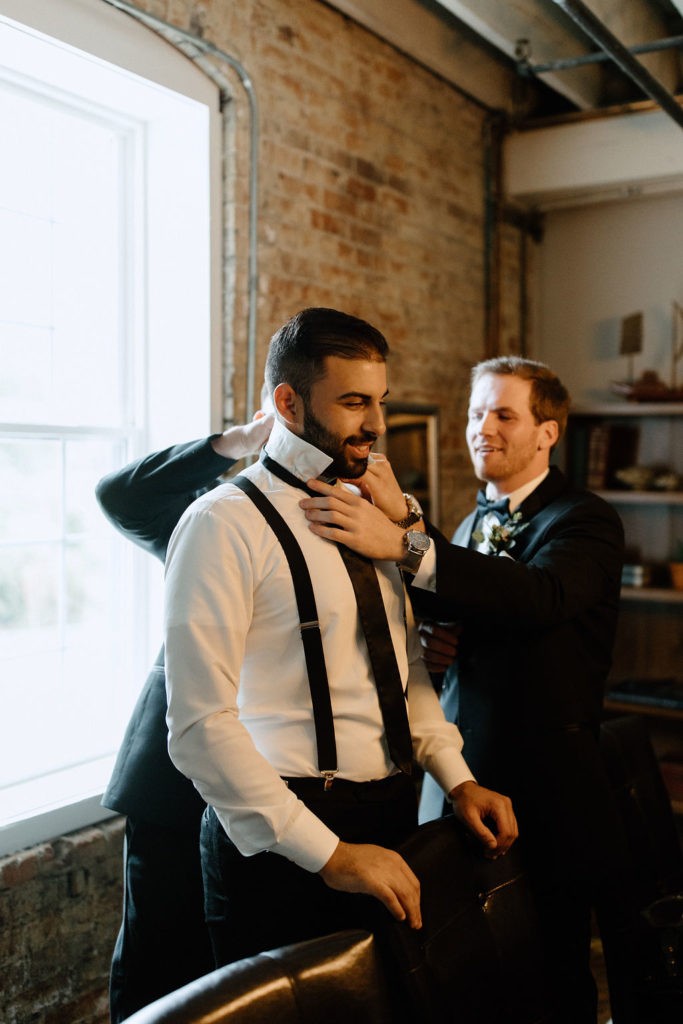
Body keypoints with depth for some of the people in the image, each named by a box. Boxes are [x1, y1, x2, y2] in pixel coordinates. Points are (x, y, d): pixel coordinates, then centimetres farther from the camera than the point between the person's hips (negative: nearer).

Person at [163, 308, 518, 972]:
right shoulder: (226, 525, -14)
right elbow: (199, 724, -21)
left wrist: (458, 780, 4)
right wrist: (329, 853, -22)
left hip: (391, 821, 7)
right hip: (286, 839, -7)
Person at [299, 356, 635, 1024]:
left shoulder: (584, 521, -8)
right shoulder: (472, 524, 15)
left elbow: (542, 595, -31)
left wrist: (403, 544, -41)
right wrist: (434, 643, -4)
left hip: (545, 790, -6)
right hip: (459, 776, 6)